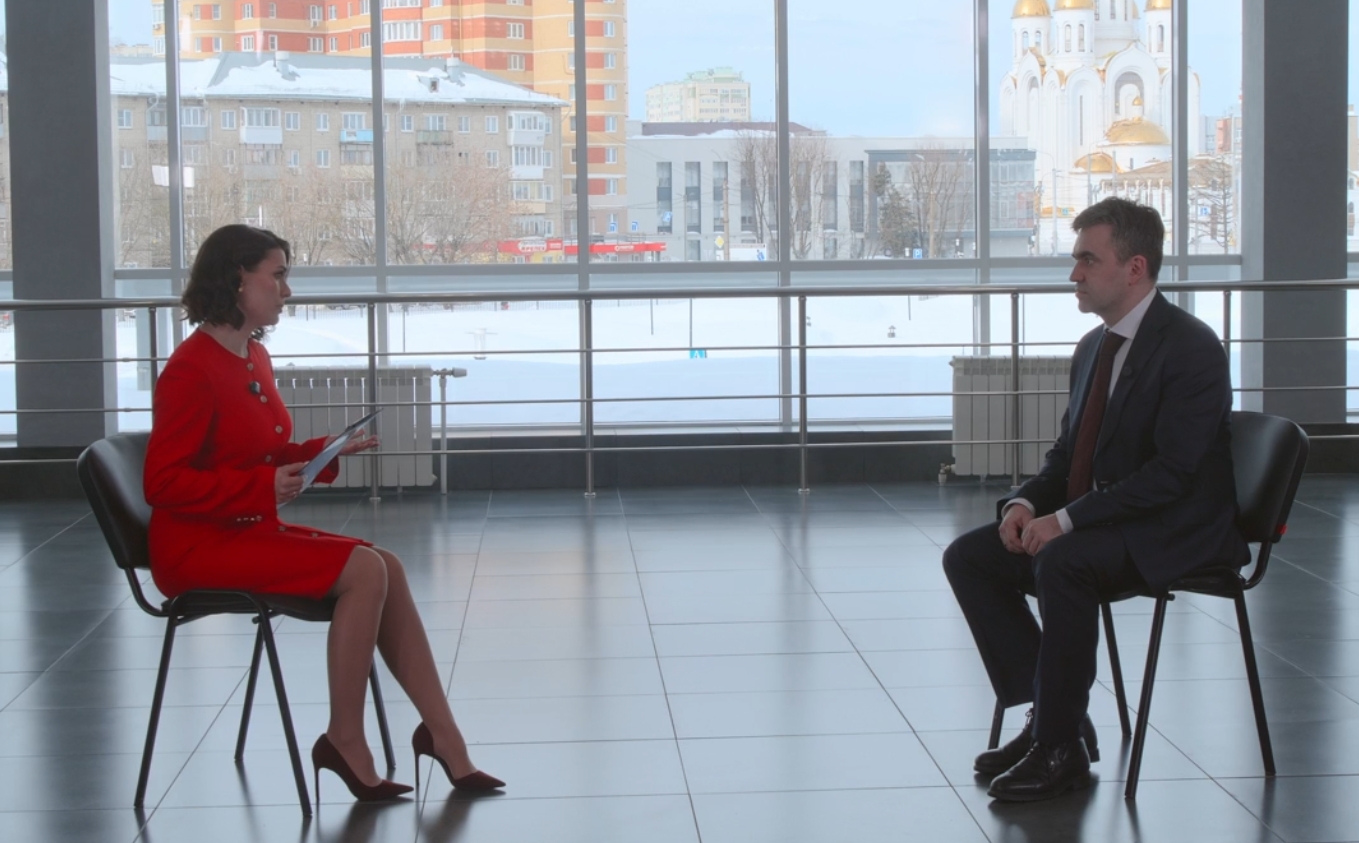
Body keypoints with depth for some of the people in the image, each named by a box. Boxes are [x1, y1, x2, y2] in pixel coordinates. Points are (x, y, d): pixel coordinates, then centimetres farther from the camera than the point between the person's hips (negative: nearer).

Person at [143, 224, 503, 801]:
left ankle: (442, 735, -6)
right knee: (363, 570, -21)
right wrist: (263, 486, -25)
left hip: (251, 531, 9)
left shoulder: (254, 357, 12)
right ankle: (346, 741, -10)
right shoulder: (191, 370, -16)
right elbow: (164, 483, -18)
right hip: (198, 546, -9)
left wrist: (328, 452, 3)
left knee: (386, 568, -7)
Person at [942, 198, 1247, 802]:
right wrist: (1026, 502, -5)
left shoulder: (1192, 348, -16)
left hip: (1175, 530, -9)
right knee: (968, 557, -4)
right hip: (1090, 521, 9)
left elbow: (1173, 472, -22)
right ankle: (1049, 715, -1)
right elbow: (1068, 451, 17)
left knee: (1062, 563, -35)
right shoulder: (1092, 347, 12)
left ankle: (1062, 747, -21)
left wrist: (1067, 519, -26)